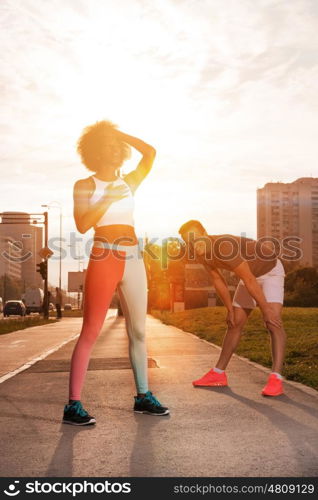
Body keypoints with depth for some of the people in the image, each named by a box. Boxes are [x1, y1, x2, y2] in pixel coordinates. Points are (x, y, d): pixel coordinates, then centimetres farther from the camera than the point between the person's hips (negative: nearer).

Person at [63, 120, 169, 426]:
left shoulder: (128, 182, 15)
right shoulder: (84, 186, 5)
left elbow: (150, 153, 2)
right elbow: (82, 225, -8)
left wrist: (119, 133, 7)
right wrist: (108, 200, -14)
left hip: (133, 259, 5)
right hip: (103, 259, -5)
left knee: (138, 331, 8)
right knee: (90, 332, -7)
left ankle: (143, 397, 18)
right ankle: (73, 405, -5)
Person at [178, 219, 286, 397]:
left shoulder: (223, 246, -38)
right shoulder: (200, 253, -11)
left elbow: (249, 280, -33)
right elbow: (218, 280, 2)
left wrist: (266, 309, -27)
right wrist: (230, 309, 5)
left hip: (271, 270, -8)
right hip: (250, 274, 8)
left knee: (273, 321, -24)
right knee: (235, 323, 8)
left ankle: (276, 379, -30)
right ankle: (218, 374, 16)